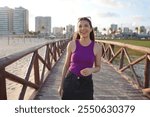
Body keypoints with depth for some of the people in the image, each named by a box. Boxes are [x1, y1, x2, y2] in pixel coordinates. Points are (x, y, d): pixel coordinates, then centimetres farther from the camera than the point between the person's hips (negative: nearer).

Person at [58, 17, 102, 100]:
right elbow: (66, 65, 4)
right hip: (70, 81, 0)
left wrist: (91, 70, -18)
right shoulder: (72, 44, -5)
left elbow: (98, 67, 6)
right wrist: (61, 85, 6)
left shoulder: (97, 47, -5)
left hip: (86, 83, 0)